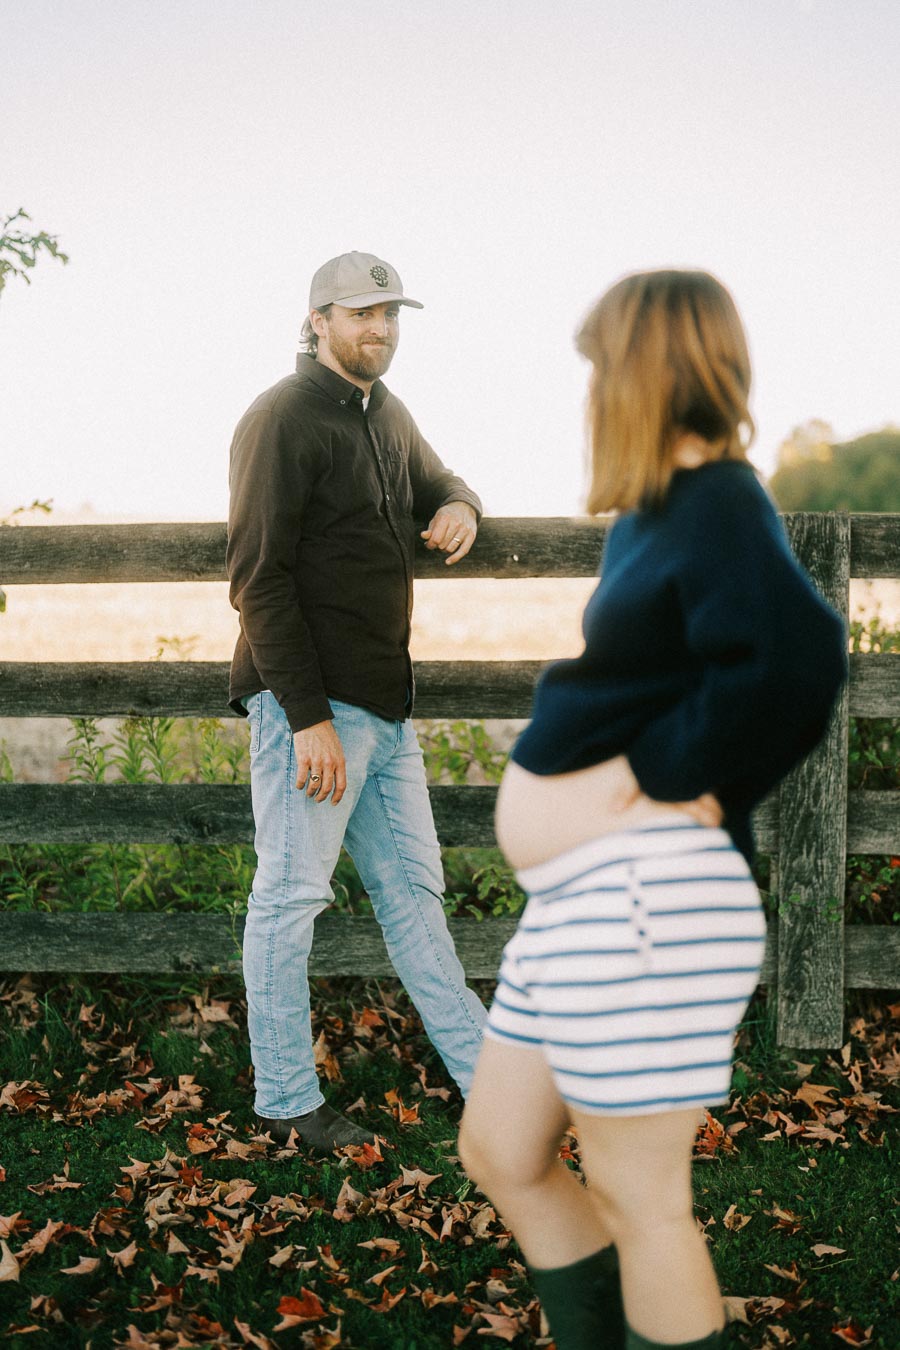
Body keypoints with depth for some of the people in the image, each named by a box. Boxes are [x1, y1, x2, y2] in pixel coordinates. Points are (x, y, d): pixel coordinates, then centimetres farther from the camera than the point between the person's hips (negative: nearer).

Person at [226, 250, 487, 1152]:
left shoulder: (388, 415, 15)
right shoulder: (284, 419, -11)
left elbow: (439, 481, 34)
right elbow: (259, 578, -16)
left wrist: (458, 505, 7)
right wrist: (308, 718, -21)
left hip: (386, 705, 9)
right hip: (310, 704, -9)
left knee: (413, 889, 13)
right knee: (291, 894, 0)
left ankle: (488, 1075, 21)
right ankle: (284, 1101, 12)